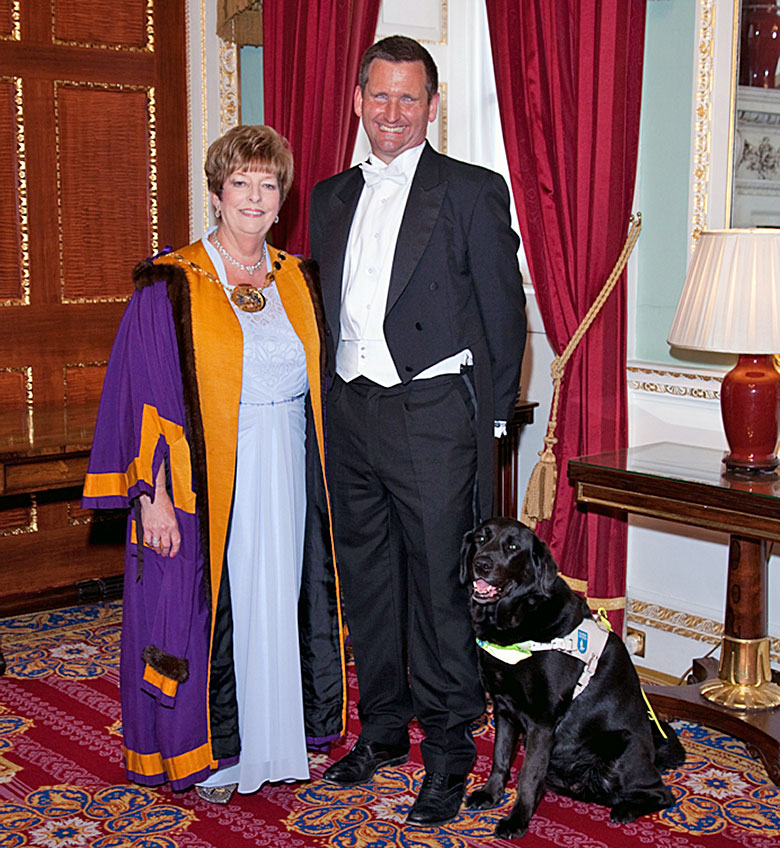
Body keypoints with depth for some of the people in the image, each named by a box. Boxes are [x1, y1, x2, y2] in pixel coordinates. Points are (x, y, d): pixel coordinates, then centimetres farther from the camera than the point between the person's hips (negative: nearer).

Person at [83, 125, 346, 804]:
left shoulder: (296, 280, 9)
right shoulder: (171, 287, -8)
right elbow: (145, 393, -10)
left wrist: (314, 478, 10)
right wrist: (153, 494, -16)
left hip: (287, 478, 5)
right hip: (207, 481, -5)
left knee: (280, 602, 11)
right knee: (209, 608, 2)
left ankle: (277, 742, 26)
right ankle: (207, 754, 18)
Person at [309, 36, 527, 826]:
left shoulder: (473, 192, -2)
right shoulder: (330, 197, 14)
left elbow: (504, 314, -2)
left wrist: (487, 420, -2)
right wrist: (335, 398, 10)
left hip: (432, 413, -5)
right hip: (349, 413, 6)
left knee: (439, 588, 0)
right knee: (366, 580, 14)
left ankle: (448, 752, 14)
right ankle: (382, 729, 30)